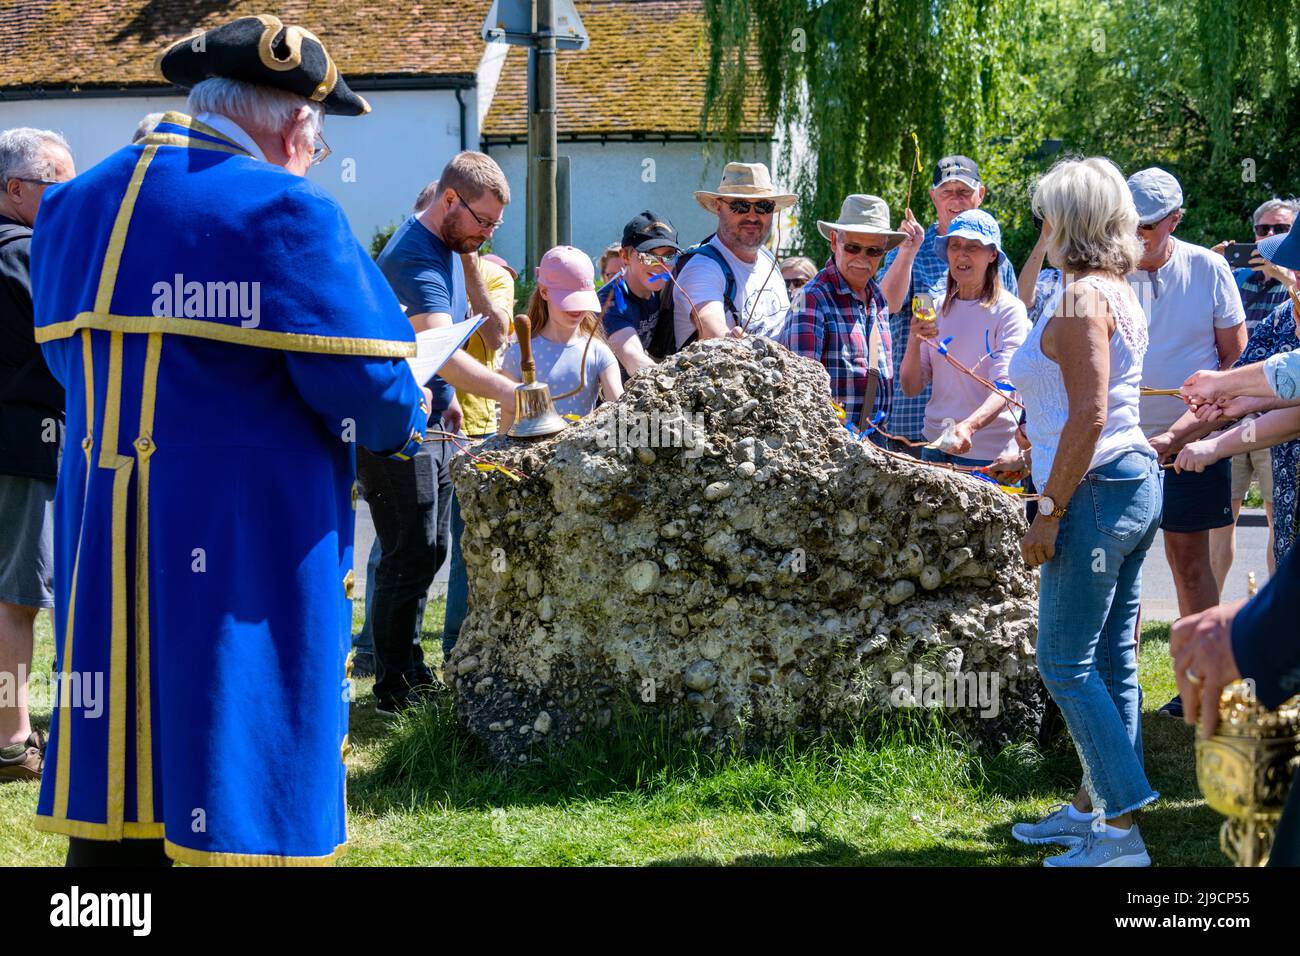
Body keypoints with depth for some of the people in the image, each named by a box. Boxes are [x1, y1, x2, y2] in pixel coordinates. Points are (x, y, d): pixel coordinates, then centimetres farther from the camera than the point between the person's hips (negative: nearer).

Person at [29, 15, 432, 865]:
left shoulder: (74, 206, 11)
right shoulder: (285, 211, -12)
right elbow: (364, 384, -13)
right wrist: (407, 418, 8)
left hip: (103, 549, 7)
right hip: (248, 553, -7)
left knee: (114, 808, 11)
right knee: (248, 796, 1)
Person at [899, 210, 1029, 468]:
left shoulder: (1008, 310, -8)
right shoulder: (936, 308, 7)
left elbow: (1004, 388, -19)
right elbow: (911, 388, 6)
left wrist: (969, 426, -36)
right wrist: (914, 342, -13)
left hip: (989, 453, -4)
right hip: (936, 445, 4)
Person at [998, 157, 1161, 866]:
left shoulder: (1081, 299, -15)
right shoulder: (1118, 293, 15)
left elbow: (1089, 416, -22)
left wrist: (1050, 508, -20)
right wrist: (1035, 458, 31)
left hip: (1095, 492, -10)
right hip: (1134, 483, 10)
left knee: (1067, 665, -6)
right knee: (1111, 662, 13)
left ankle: (1121, 832, -5)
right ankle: (1090, 808, 21)